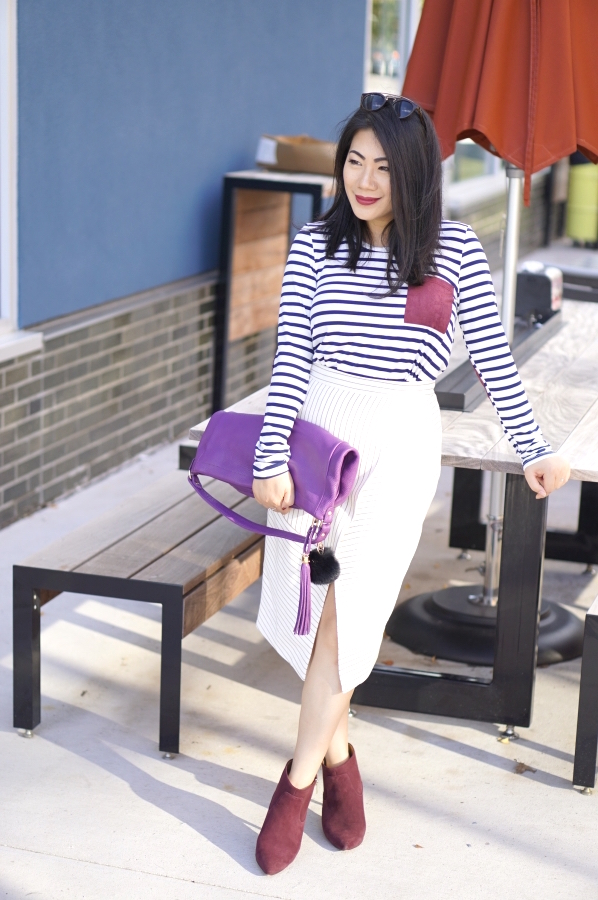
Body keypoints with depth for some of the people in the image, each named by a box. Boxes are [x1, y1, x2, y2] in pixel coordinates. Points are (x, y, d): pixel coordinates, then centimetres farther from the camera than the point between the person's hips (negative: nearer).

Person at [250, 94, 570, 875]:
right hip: (319, 426, 2)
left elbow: (493, 357, 4)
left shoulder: (454, 250, -2)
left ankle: (299, 780, 3)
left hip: (401, 437, -1)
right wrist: (271, 458, -11)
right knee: (313, 601, 3)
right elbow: (291, 359, -4)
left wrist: (533, 449, 7)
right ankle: (339, 756, 23)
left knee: (347, 605, -8)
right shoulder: (316, 246, 0)